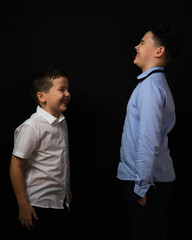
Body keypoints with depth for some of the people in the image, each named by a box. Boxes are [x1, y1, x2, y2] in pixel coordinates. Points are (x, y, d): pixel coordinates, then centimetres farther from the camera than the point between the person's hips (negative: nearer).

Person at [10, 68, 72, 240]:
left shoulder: (62, 122, 6)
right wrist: (23, 205, -16)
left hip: (61, 202, 8)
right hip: (39, 206, -7)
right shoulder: (32, 127, -19)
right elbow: (16, 166, -17)